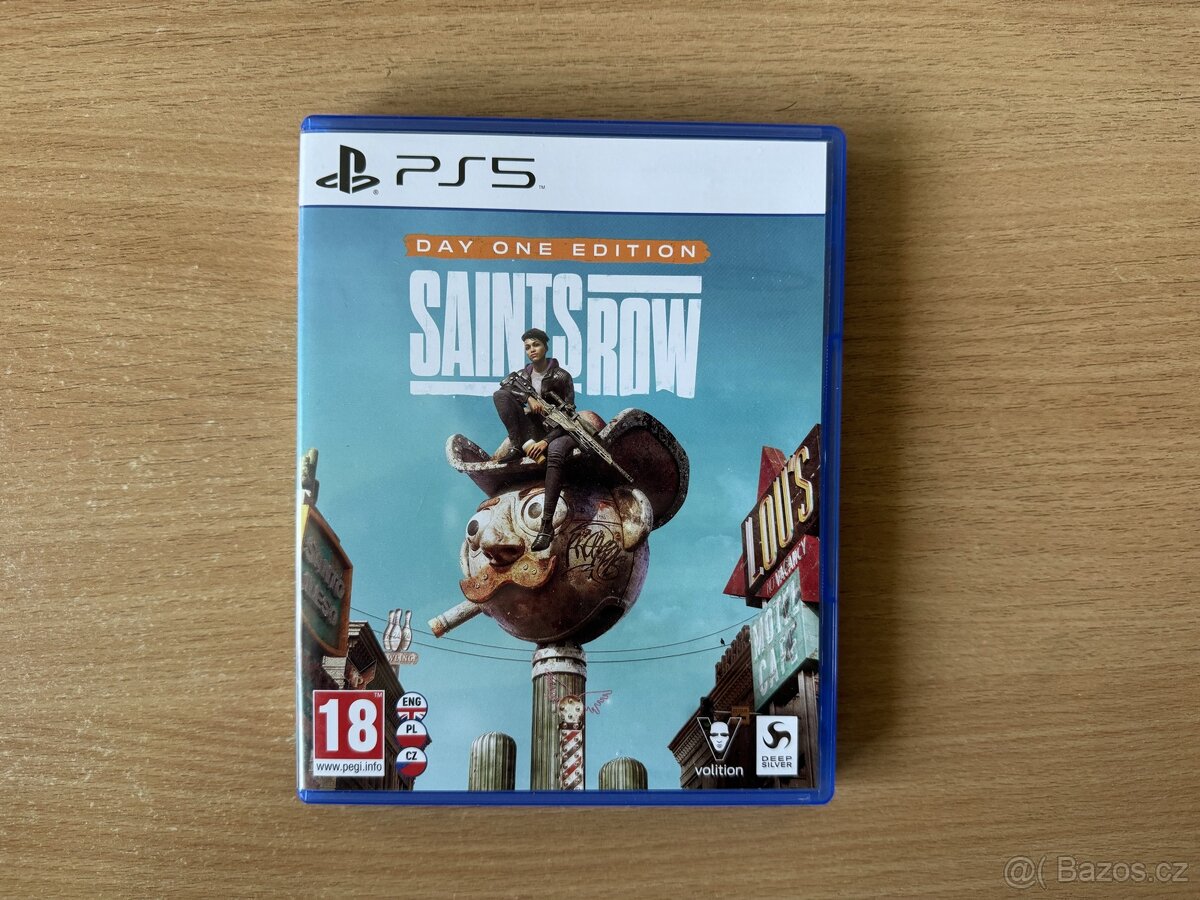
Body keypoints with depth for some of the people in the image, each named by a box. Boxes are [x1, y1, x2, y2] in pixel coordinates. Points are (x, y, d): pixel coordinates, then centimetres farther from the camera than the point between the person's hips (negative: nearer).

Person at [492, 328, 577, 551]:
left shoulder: (561, 376, -6)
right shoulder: (524, 375, 10)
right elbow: (506, 386, -7)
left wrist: (546, 441, -23)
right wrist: (529, 397, -23)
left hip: (558, 431, -5)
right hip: (533, 429, 5)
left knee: (554, 453, -43)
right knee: (500, 395, -13)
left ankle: (547, 524, -46)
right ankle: (519, 447, -22)